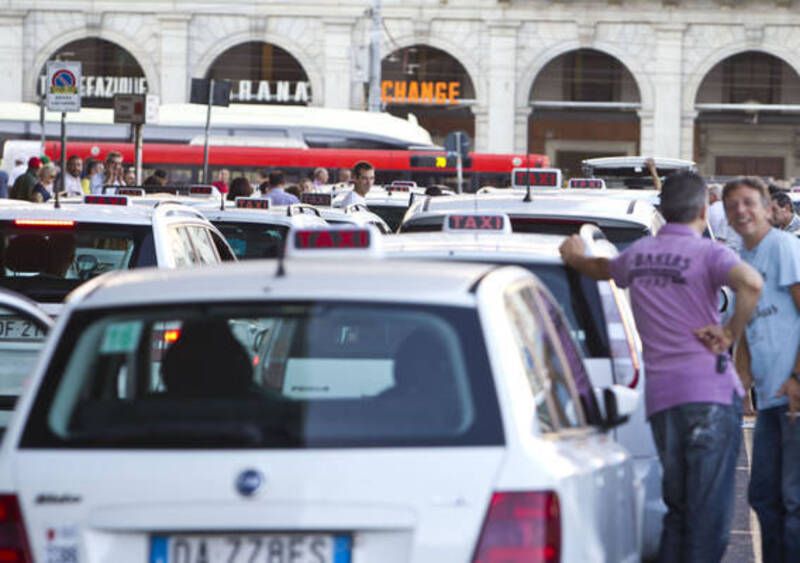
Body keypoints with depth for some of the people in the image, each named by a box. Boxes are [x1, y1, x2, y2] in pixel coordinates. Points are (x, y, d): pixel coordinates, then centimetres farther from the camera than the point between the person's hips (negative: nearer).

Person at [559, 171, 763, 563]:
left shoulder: (638, 254, 14)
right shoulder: (707, 253, -5)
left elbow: (604, 269, 38)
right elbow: (751, 283, -25)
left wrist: (576, 258, 60)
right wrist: (732, 333, -11)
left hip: (659, 394, 6)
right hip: (710, 388, -6)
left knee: (678, 506, 16)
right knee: (710, 507, -5)